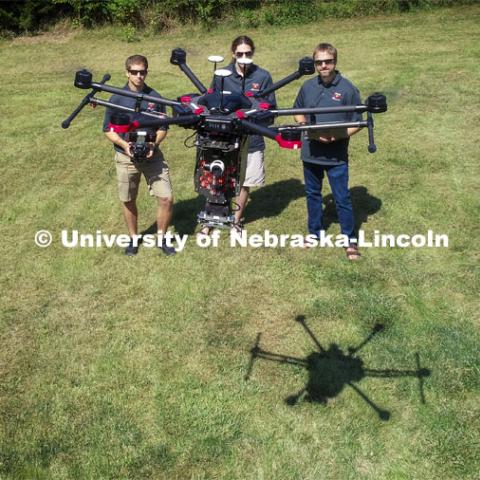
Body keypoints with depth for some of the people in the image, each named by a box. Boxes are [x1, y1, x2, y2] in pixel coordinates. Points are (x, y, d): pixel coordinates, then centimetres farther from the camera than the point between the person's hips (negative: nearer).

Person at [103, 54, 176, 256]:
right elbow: (108, 129, 0)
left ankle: (161, 238, 16)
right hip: (126, 157, 0)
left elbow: (163, 127, 6)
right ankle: (134, 238, 34)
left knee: (167, 198, -6)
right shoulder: (116, 98, -5)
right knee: (128, 201, 11)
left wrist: (154, 144, -13)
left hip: (152, 155, 1)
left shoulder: (155, 97, -1)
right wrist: (124, 144, -17)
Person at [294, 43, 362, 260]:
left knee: (342, 198, 2)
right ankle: (314, 233, 34)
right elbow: (298, 112, 15)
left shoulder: (348, 89, -10)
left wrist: (336, 136, -21)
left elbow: (357, 123, -7)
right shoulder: (308, 86, 1)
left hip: (336, 156, -4)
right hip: (310, 152, 4)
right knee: (312, 194, 17)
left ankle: (350, 240, 17)